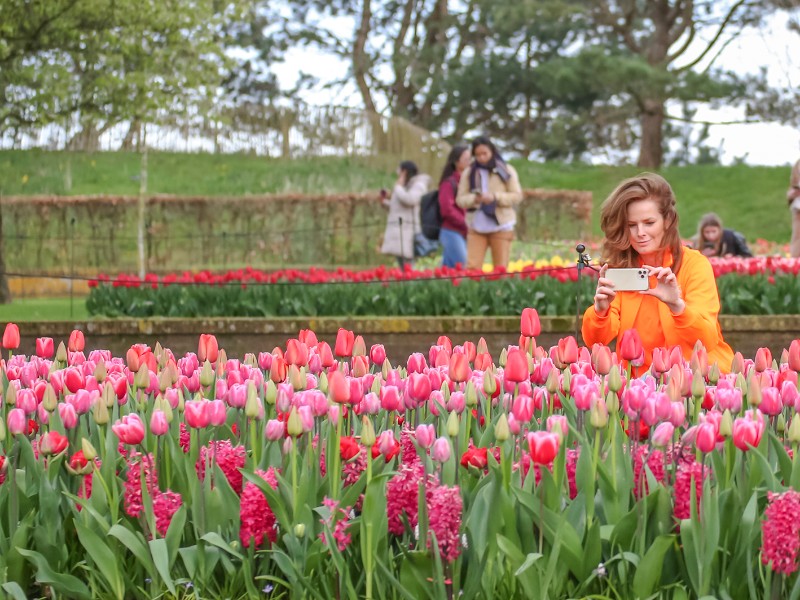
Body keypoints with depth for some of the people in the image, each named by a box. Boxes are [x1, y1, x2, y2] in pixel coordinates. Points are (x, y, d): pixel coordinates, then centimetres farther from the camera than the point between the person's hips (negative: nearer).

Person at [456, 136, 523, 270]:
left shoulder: (506, 171, 2)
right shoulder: (469, 173, 6)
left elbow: (517, 196, -2)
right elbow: (460, 199, 3)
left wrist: (495, 197, -17)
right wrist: (474, 199, -19)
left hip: (501, 225, -1)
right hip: (477, 226, 1)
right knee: (472, 267, -9)